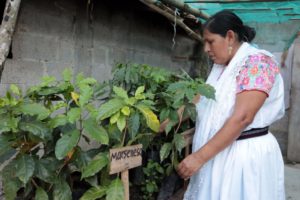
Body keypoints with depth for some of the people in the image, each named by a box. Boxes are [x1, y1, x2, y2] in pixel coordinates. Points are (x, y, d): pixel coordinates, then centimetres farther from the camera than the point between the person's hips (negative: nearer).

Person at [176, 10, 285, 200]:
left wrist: (199, 156, -24)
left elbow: (242, 118, -24)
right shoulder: (221, 68, 12)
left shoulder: (257, 62, -15)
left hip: (246, 154, -7)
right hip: (219, 153, 8)